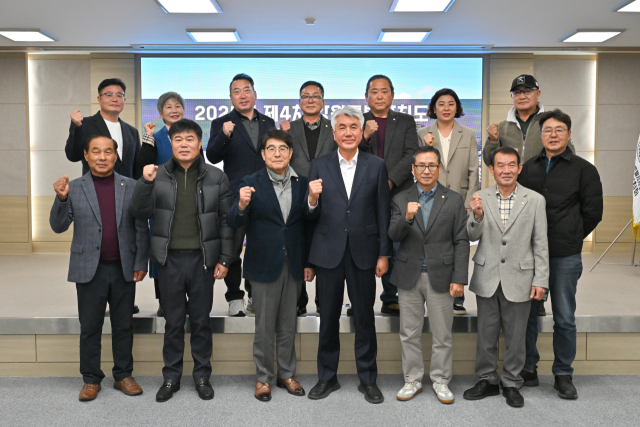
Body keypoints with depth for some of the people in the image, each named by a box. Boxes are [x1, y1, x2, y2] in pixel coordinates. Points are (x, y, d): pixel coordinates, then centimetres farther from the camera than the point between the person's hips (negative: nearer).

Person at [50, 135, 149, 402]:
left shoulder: (130, 187, 2)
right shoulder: (73, 188, 2)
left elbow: (141, 228, 2)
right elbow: (58, 227, -1)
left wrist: (141, 263, -3)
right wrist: (61, 199, -17)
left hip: (123, 269, 1)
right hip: (89, 269, 0)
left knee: (124, 326, 10)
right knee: (90, 327, 8)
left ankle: (123, 375, 23)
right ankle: (91, 379, 21)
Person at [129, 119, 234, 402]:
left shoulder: (216, 177, 2)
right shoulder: (158, 176, 4)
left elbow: (226, 221, 2)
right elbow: (140, 213, -2)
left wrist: (224, 259, -2)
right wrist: (145, 183, -17)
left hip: (202, 259, 0)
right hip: (170, 259, 1)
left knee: (201, 320, 10)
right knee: (173, 321, 10)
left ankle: (202, 376, 25)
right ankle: (171, 377, 25)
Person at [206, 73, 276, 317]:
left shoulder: (268, 123, 13)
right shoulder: (222, 123, 1)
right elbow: (212, 156, -11)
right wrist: (224, 136, -27)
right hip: (235, 196, -3)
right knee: (232, 249, 2)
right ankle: (235, 298, 13)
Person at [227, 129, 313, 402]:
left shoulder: (301, 183, 4)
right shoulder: (251, 184, -6)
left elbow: (306, 225, 8)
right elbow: (233, 224, -11)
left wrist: (309, 263, 6)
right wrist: (242, 205, -32)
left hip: (294, 264, 3)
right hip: (264, 264, -3)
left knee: (289, 325, 14)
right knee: (265, 326, 6)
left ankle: (287, 374, 29)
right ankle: (263, 377, 22)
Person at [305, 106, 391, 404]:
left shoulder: (376, 166, 2)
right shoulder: (319, 166, 3)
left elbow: (383, 214, 2)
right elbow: (312, 216, 2)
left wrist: (384, 254, -1)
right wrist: (312, 199, -20)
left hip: (363, 253, 0)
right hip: (329, 253, 1)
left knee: (365, 317, 9)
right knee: (328, 317, 11)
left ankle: (368, 379, 25)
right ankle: (327, 377, 27)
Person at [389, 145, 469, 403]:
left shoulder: (454, 200, 3)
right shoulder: (401, 200, 5)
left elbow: (461, 242, -1)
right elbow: (393, 236, -5)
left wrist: (459, 278, -7)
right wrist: (407, 218, -24)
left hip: (440, 276, -1)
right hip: (409, 276, 1)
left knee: (442, 335, 7)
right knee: (409, 334, 10)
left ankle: (441, 381, 23)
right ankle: (412, 380, 24)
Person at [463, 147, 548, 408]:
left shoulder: (535, 200, -1)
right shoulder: (481, 198, 2)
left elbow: (540, 245, 0)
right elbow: (472, 237, -2)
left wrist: (541, 281, -4)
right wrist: (477, 215, -22)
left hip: (518, 281, -1)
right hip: (487, 279, 1)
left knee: (515, 337, 10)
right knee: (486, 335, 12)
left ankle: (511, 384, 27)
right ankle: (487, 380, 28)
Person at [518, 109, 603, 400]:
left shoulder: (583, 169, 2)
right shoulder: (527, 168, 10)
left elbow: (593, 212, 5)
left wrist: (571, 238, 8)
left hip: (565, 257, -2)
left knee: (564, 319, 5)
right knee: (526, 314, 8)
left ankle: (563, 375, 20)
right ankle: (528, 369, 23)